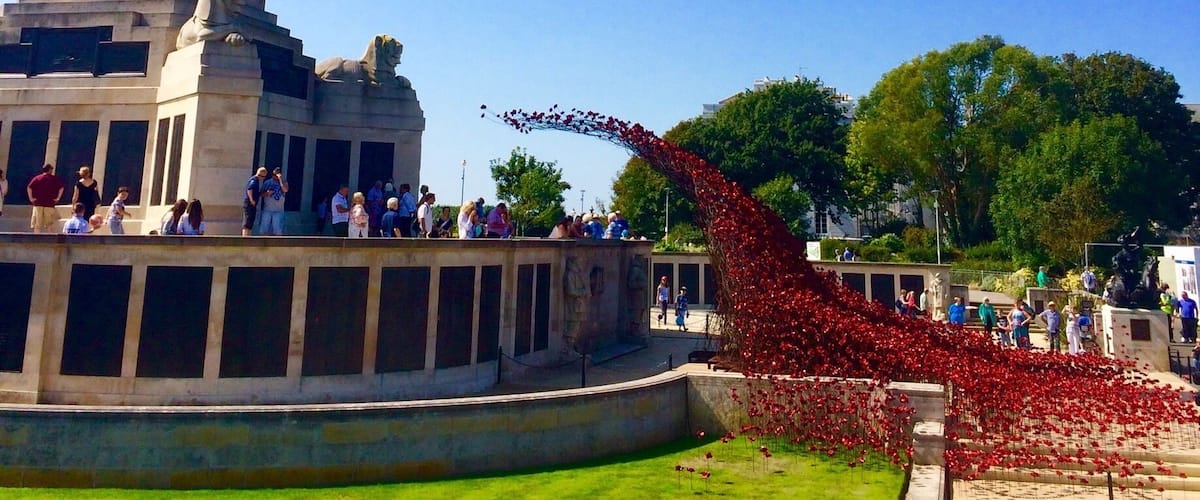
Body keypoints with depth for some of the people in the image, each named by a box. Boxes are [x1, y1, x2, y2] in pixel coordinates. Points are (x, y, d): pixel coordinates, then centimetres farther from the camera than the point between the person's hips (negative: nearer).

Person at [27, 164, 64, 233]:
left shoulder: (37, 178, 6)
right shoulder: (54, 178, 1)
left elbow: (29, 187, -4)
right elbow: (61, 187, -8)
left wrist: (31, 198, -1)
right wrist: (58, 198, -4)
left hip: (38, 204, 2)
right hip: (49, 204, -2)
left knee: (37, 225, 4)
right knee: (49, 225, 6)